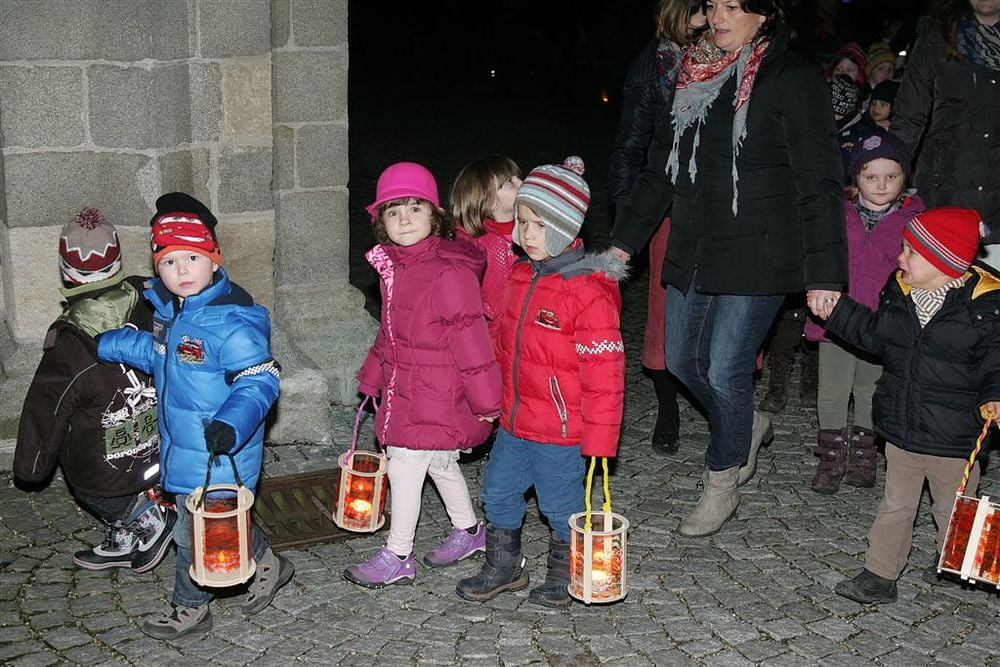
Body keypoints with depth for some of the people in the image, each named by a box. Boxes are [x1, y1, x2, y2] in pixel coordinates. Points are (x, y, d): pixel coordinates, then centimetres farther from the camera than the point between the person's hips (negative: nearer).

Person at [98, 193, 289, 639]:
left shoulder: (231, 321, -24)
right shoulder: (168, 310, 4)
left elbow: (259, 382, -26)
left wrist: (232, 423, -40)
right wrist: (109, 345, 20)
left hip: (218, 452, -8)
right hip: (183, 447, 8)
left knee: (195, 531, 6)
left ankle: (190, 607, 26)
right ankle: (266, 564, 41)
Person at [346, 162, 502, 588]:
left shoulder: (450, 273, -22)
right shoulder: (393, 267, 6)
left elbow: (470, 338, -21)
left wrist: (485, 400, -17)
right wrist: (373, 375, 22)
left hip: (437, 396, -9)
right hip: (403, 389, 9)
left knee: (404, 465, -4)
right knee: (440, 464, 21)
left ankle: (397, 557, 11)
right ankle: (468, 531, 40)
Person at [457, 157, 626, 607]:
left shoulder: (589, 291, -21)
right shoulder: (522, 275, 5)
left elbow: (603, 371, -20)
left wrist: (598, 436, -19)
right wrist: (497, 399, 22)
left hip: (560, 429, -8)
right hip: (514, 419, 8)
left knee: (560, 503, 9)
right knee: (498, 492, 17)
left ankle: (565, 575, 32)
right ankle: (504, 567, 36)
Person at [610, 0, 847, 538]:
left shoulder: (792, 80, -10)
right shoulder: (696, 75, 10)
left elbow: (819, 184, -13)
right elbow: (661, 167, 17)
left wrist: (824, 275, -19)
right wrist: (625, 241, 15)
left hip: (756, 257, -7)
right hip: (692, 251, 7)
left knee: (725, 372, -4)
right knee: (683, 360, 14)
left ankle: (721, 486, 18)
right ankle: (746, 426, 41)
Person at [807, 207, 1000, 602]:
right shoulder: (899, 292, -1)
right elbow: (876, 334, 15)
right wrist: (837, 311, 10)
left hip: (954, 437, -5)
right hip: (901, 429, 5)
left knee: (953, 510, 16)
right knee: (896, 505, 15)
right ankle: (880, 575, 24)